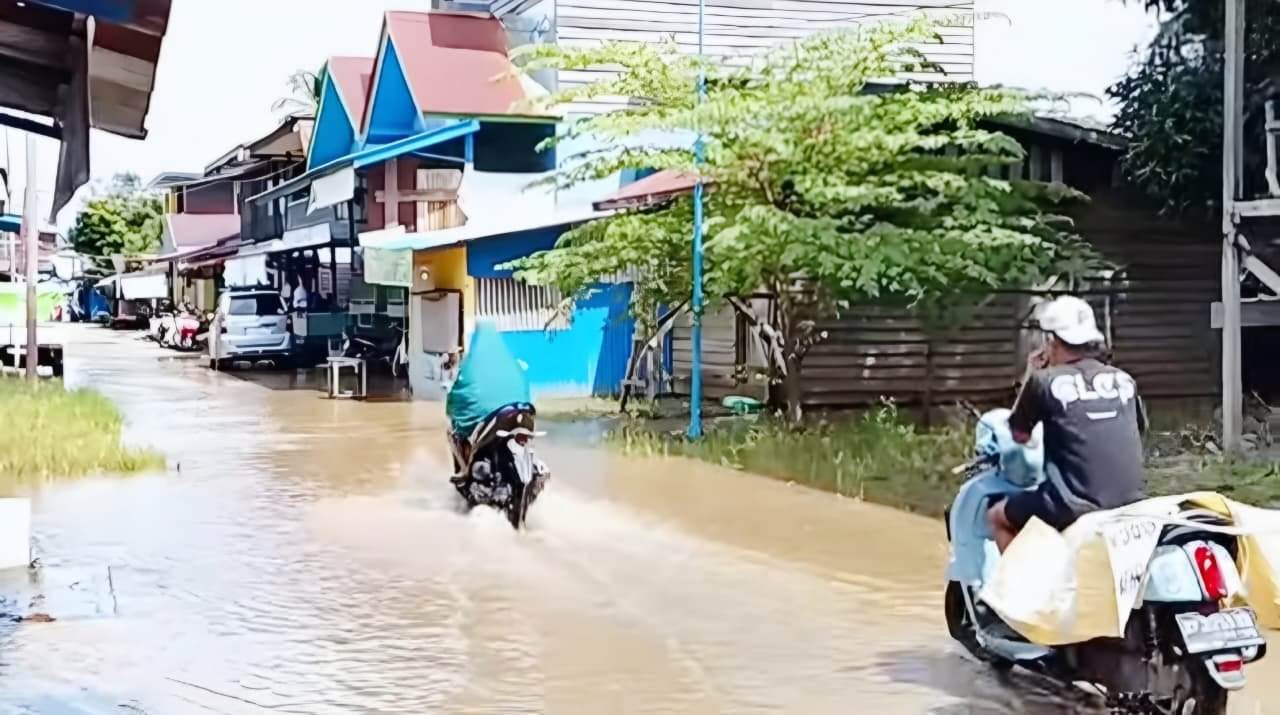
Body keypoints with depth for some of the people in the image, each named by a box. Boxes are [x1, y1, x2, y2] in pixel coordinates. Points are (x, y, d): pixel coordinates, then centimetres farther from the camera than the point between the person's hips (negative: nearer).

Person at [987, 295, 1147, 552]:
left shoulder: (1045, 381, -5)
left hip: (1075, 509, -5)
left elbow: (1019, 434, 9)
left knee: (996, 517, 19)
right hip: (1129, 507, 5)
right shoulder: (1124, 380, 7)